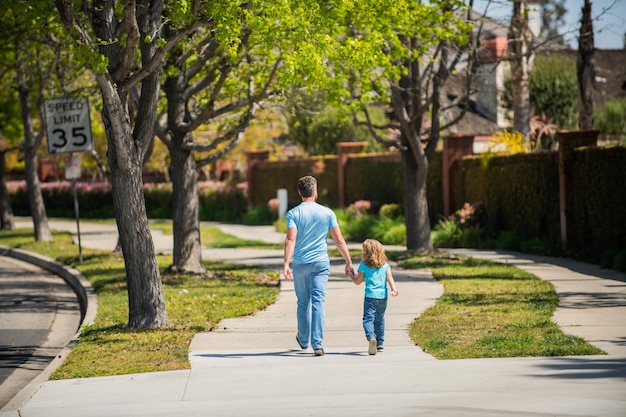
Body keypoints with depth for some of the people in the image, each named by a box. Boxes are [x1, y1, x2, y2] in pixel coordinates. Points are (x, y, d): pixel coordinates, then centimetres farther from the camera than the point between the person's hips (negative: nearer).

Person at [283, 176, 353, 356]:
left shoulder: (293, 214, -5)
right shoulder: (327, 213, -1)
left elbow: (291, 239, -17)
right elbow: (339, 240, -1)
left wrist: (286, 264, -23)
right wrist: (348, 262, 7)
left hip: (300, 265, 0)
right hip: (320, 263, 0)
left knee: (303, 304, 15)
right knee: (318, 302, -5)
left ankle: (303, 340, 33)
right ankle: (317, 343, -15)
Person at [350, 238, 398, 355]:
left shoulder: (364, 266, 1)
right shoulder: (385, 265, 10)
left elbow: (358, 281, 8)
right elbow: (390, 278, -2)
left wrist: (352, 275, 25)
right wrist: (394, 289, -10)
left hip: (370, 296, -4)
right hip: (383, 296, 4)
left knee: (368, 319, -10)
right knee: (379, 320, 18)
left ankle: (371, 337, -38)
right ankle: (379, 344, 22)